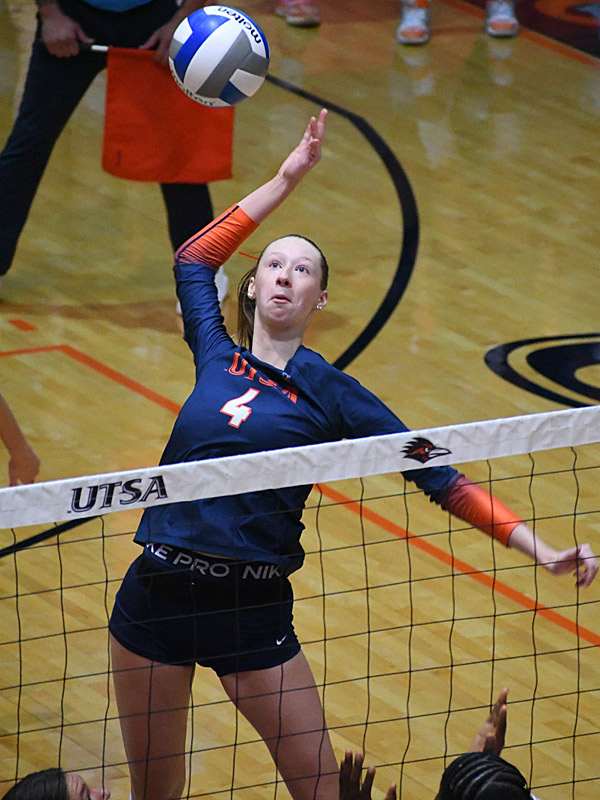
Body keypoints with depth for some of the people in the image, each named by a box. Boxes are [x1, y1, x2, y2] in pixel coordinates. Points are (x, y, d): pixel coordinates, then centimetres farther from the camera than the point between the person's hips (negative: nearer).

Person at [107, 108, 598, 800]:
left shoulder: (331, 393, 1)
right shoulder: (217, 357, 9)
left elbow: (438, 477, 0)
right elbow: (194, 259, 22)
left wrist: (539, 548, -9)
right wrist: (286, 179, 21)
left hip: (253, 612, -2)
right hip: (156, 592, 2)